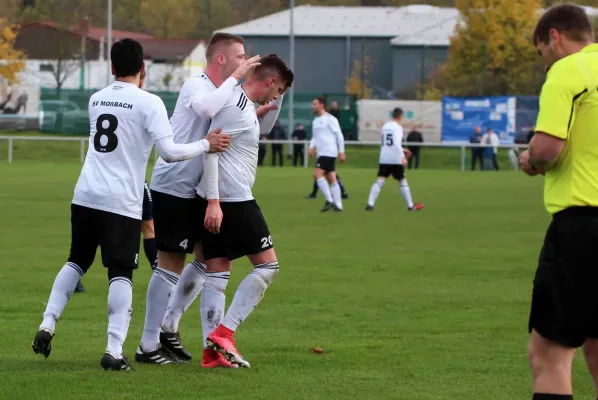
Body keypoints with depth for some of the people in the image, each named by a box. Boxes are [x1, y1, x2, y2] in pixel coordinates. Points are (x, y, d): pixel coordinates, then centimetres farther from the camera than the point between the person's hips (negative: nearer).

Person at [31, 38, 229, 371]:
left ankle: (47, 327, 11)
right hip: (122, 203, -5)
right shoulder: (149, 103, -7)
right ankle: (114, 350, -10)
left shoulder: (97, 99, 12)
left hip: (85, 197, 5)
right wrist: (206, 145, -2)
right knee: (121, 274, -1)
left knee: (76, 262, 21)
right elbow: (169, 151, -15)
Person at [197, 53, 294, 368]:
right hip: (233, 199, -10)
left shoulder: (245, 105, 17)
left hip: (217, 201, 10)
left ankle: (213, 348, 2)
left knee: (217, 274, 6)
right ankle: (223, 332, -8)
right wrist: (213, 201, -24)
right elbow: (211, 149, -21)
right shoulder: (236, 106, -13)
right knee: (267, 265, -3)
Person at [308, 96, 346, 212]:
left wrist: (341, 152, -11)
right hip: (321, 153, 9)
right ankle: (338, 205, 8)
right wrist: (311, 147, 3)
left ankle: (330, 201, -16)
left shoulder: (330, 119, -7)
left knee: (317, 174, -17)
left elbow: (339, 135, -8)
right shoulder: (315, 121, 17)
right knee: (331, 179, 7)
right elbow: (315, 137, 23)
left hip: (329, 152, -9)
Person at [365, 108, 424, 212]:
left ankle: (370, 204, -14)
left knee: (380, 181, 0)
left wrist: (402, 150, 32)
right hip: (396, 160, -5)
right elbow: (397, 143, -21)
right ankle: (410, 206, 14)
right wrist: (403, 157, -24)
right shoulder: (397, 127, -9)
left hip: (384, 159, 5)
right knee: (403, 182, 6)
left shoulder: (385, 126, 14)